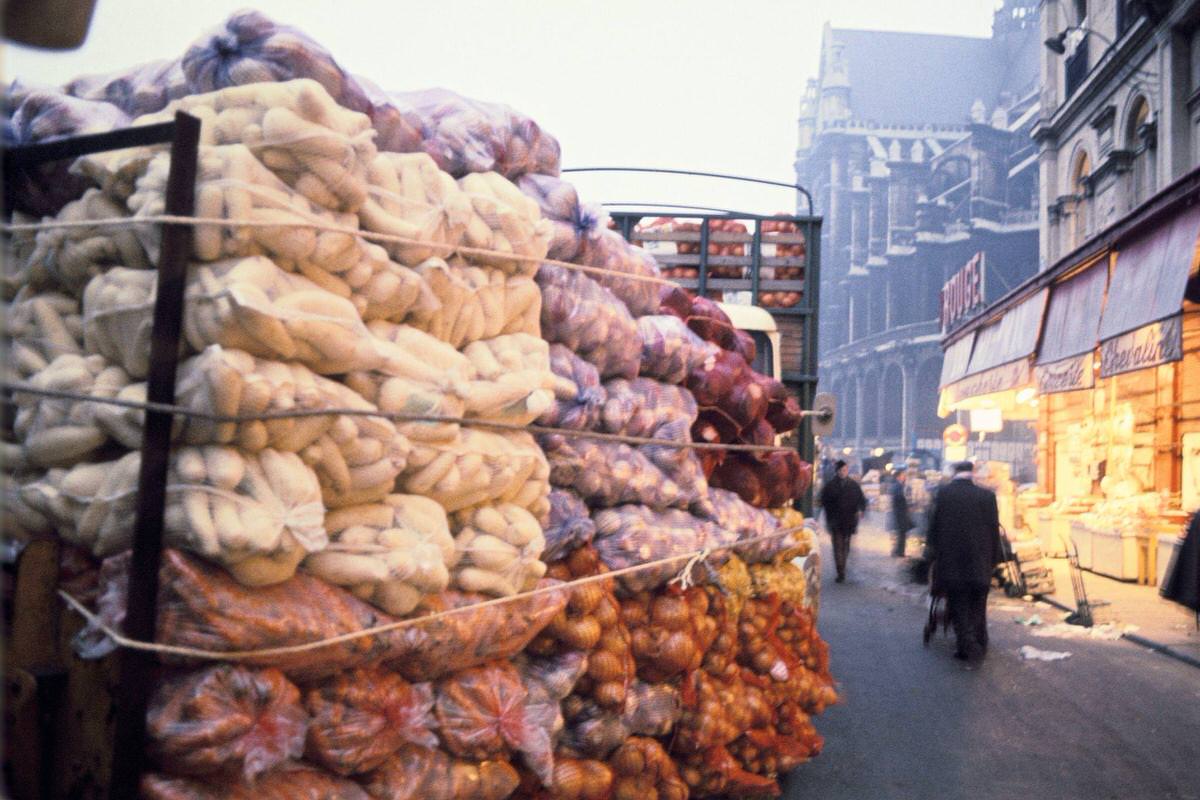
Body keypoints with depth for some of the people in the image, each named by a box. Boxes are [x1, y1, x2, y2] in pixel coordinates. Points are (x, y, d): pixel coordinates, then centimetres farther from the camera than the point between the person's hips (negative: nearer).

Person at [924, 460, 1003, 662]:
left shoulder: (943, 494, -7)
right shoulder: (987, 496, -3)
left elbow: (933, 527, -3)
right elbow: (995, 530, 1)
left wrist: (934, 551, 12)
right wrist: (993, 560, 10)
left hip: (952, 562, -2)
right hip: (981, 564, 2)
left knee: (959, 606, 6)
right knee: (977, 607, 16)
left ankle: (966, 643, -6)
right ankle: (979, 644, 23)